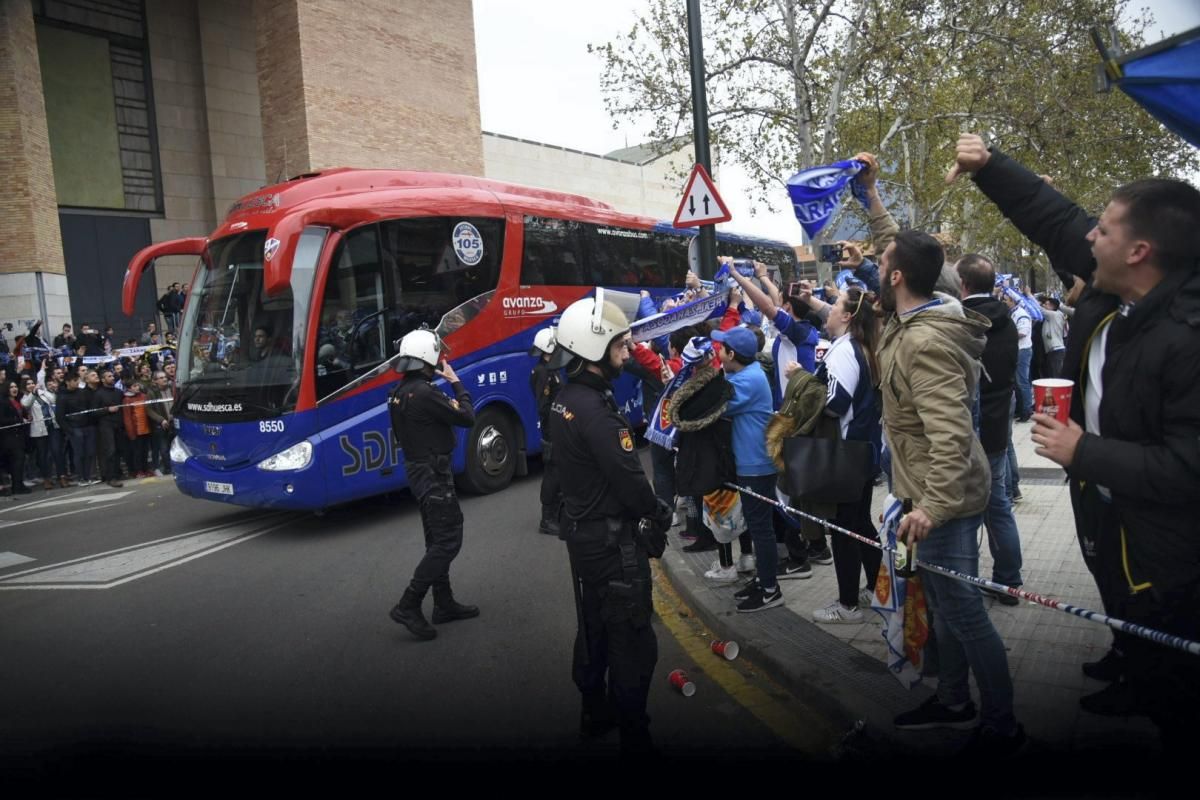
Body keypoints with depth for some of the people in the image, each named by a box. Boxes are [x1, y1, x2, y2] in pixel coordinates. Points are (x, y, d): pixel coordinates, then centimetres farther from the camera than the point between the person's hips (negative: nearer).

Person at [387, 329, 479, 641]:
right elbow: (467, 417, -16)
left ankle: (444, 604, 26)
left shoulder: (400, 392, 7)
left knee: (438, 540, 17)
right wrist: (456, 383, -8)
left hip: (420, 470, 10)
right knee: (448, 541, -5)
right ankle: (408, 606, -4)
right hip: (434, 473, -10)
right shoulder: (425, 393, -23)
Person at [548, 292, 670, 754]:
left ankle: (595, 714, 36)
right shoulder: (594, 409, -24)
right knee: (632, 638, 1)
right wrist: (659, 514, -5)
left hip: (582, 530, 10)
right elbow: (629, 477, -23)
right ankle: (634, 735, 12)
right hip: (611, 538, -10)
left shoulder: (566, 400, 6)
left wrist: (647, 512, 4)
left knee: (593, 629, 21)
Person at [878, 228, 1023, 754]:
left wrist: (932, 505, -37)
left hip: (943, 498, -10)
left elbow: (951, 433, -34)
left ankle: (1001, 725, 21)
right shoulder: (910, 324, 2)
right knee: (943, 604, 21)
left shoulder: (925, 342, -27)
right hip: (933, 492, 10)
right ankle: (953, 702, 38)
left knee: (963, 611, 3)